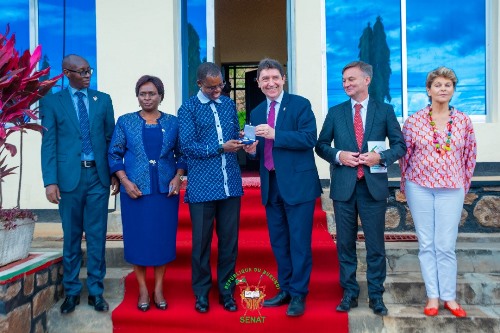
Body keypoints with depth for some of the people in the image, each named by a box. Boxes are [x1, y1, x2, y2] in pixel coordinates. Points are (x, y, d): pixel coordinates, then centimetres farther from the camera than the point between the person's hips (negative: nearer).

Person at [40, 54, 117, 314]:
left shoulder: (103, 99, 9)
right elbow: (48, 144, -1)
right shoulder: (51, 102, 4)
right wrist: (50, 181, -9)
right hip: (69, 176, -1)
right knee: (71, 237, 9)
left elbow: (111, 138, 9)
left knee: (97, 236, 6)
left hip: (99, 175, 1)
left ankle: (96, 291, 18)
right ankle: (71, 291, 24)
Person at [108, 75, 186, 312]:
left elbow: (182, 154, 8)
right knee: (137, 237, 4)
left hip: (166, 189, 1)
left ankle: (159, 289, 19)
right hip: (135, 189, 0)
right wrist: (125, 181, -9)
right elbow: (114, 155, 3)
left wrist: (178, 178, -7)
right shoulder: (125, 122, 4)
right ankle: (143, 289, 18)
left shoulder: (173, 122, 6)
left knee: (163, 237, 5)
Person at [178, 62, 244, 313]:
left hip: (231, 184, 4)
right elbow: (188, 146, -7)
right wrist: (221, 148, -16)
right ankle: (201, 293, 23)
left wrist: (241, 141, -5)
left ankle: (226, 291, 24)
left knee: (229, 241, 9)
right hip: (202, 186, -3)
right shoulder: (188, 108, 1)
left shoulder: (229, 104, 13)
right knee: (201, 241, 7)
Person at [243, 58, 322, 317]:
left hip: (298, 183, -6)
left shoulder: (300, 104, -3)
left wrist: (275, 134, -22)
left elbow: (309, 139, -16)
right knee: (278, 241, 14)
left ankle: (299, 294, 14)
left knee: (299, 241, 1)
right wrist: (252, 149, -6)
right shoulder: (256, 113, 14)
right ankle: (285, 289, 28)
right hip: (271, 185, 6)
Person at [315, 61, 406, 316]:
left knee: (375, 244, 6)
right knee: (345, 243, 9)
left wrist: (382, 157, -13)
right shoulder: (335, 112, 8)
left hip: (373, 186, -1)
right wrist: (338, 155, -10)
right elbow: (321, 145, 8)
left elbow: (400, 145, 5)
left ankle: (376, 295, 21)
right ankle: (349, 293, 23)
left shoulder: (385, 110, 5)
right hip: (343, 186, 1)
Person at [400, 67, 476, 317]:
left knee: (446, 246, 1)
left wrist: (464, 185, 11)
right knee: (426, 244, 6)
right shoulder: (413, 121, -2)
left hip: (451, 190, 1)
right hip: (420, 187, 0)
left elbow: (469, 156, 10)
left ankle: (449, 297, 17)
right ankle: (432, 296, 17)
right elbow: (405, 155, 5)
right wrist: (405, 186, 9)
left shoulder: (463, 121, 3)